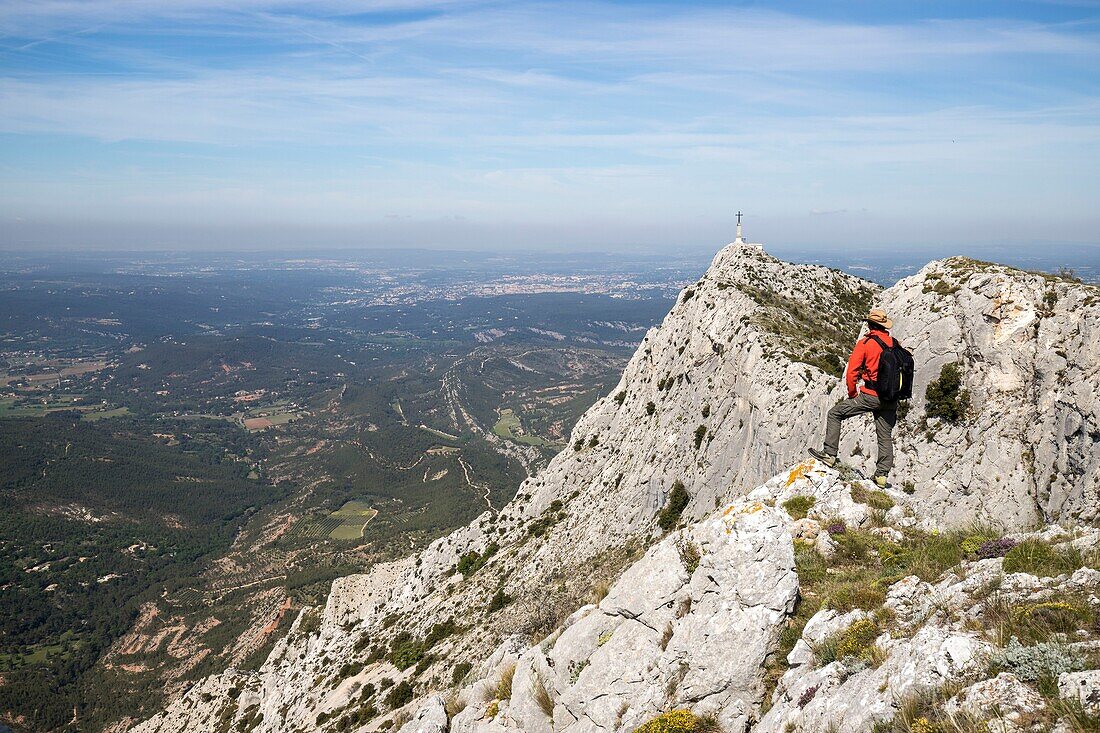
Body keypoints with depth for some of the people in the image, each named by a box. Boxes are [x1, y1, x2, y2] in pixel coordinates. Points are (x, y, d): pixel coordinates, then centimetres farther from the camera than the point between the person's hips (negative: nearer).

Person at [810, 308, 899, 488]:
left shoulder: (865, 343, -6)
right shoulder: (895, 344, 7)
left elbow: (851, 372, -8)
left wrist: (852, 395, 4)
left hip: (870, 396, -5)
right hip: (891, 399, 5)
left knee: (835, 413, 8)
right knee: (885, 437, 11)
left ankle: (830, 454, 4)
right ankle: (882, 475, 11)